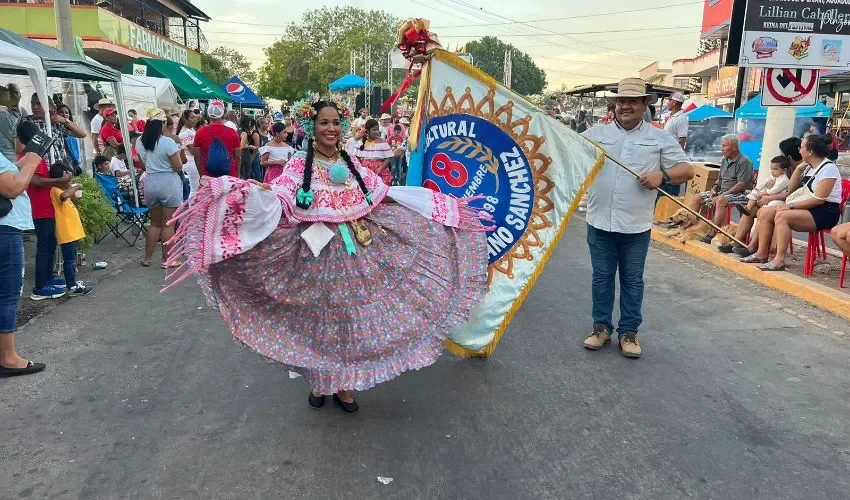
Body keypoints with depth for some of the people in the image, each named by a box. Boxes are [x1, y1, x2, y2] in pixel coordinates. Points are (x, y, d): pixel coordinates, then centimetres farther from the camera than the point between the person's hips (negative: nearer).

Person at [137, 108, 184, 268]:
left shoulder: (141, 142, 4)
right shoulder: (168, 142, -15)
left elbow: (143, 161, 15)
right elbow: (178, 167, -13)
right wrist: (178, 153, 5)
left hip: (150, 183, 6)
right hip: (169, 183, -6)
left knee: (155, 222, 18)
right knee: (168, 224, 2)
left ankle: (147, 258, 22)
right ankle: (167, 260, 7)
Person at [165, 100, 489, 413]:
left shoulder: (352, 164, 9)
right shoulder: (299, 165, -5)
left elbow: (384, 196, 16)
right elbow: (278, 198, -20)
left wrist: (438, 202, 19)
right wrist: (258, 191, -43)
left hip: (354, 252, 4)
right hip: (317, 252, -4)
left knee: (348, 314, 9)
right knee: (318, 316, 6)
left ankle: (342, 383, 24)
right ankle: (319, 380, 27)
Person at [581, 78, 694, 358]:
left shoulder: (660, 138, 4)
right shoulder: (595, 134, 7)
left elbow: (686, 170, 2)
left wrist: (662, 175, -17)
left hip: (636, 226, -1)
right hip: (600, 222, 1)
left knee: (632, 281, 9)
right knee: (601, 277, 10)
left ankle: (629, 332, 21)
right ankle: (601, 327, 23)